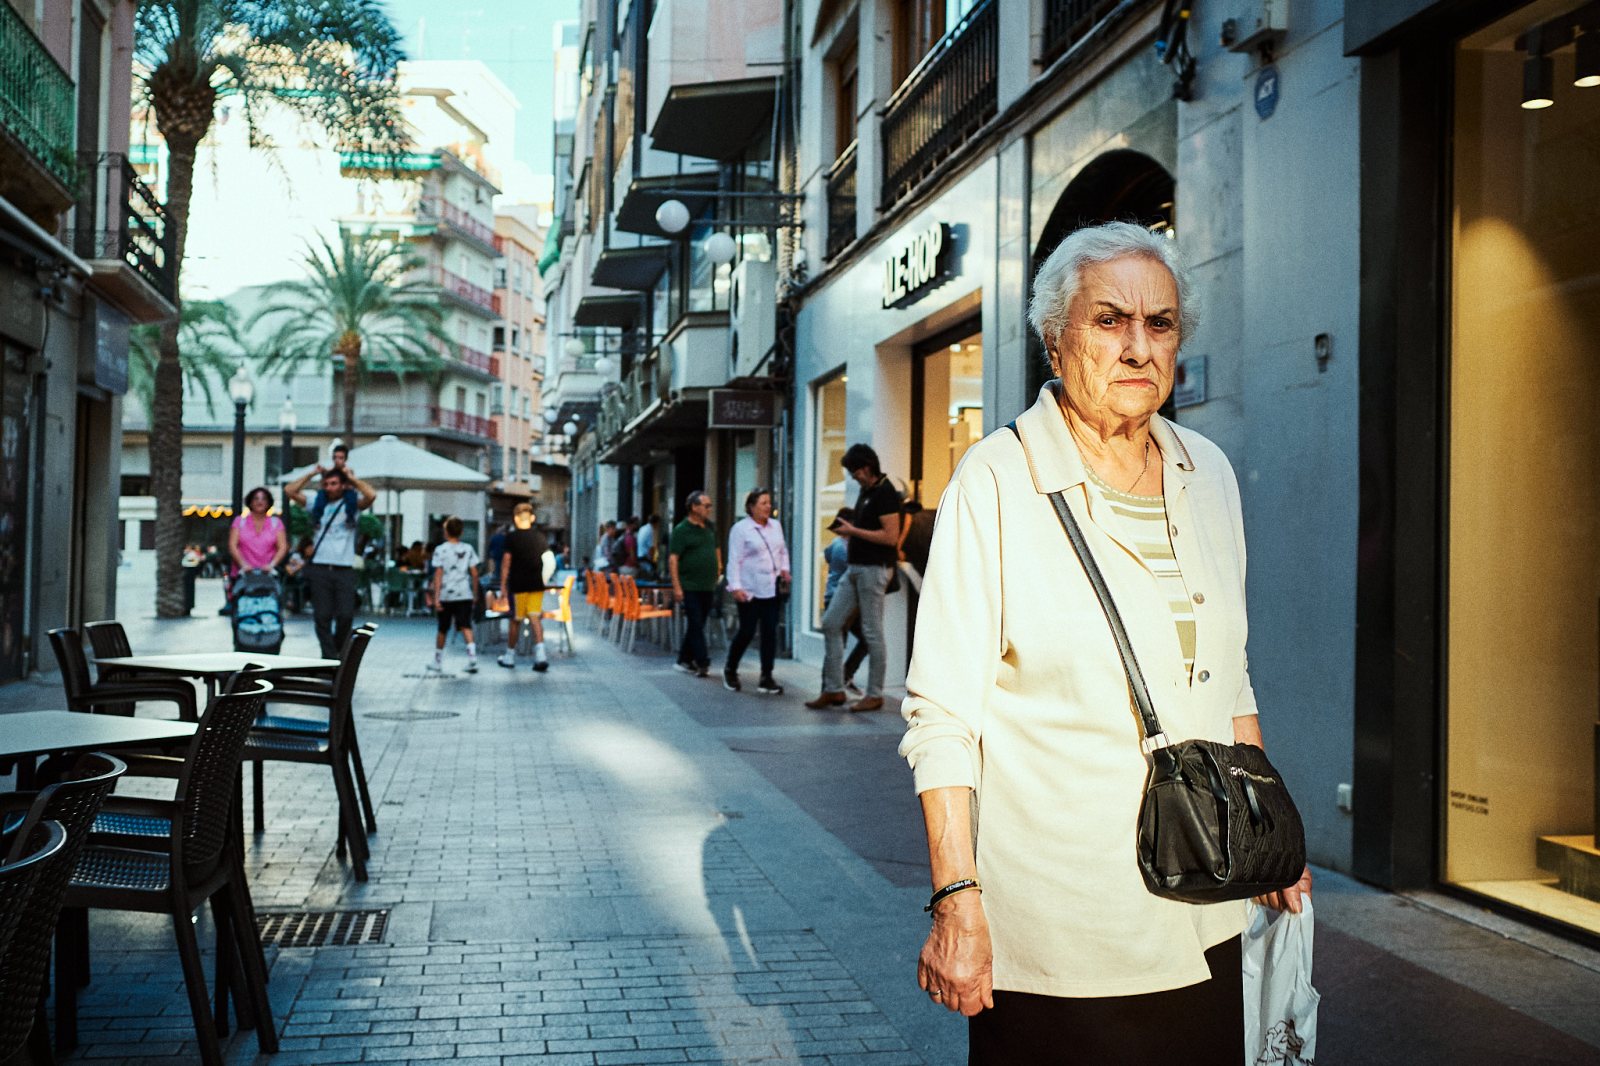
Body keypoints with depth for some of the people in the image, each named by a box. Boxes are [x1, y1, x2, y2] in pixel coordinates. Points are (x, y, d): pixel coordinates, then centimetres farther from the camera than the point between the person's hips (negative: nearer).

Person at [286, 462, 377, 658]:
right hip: (318, 568, 2)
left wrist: (352, 478, -6)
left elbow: (371, 495, -14)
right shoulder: (318, 502, 12)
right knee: (322, 616, -1)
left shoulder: (352, 504, 6)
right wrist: (312, 473, 5)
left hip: (344, 570, -2)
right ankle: (329, 658, 5)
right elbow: (289, 491, 6)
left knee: (345, 615, -9)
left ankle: (338, 649, 14)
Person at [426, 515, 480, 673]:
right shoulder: (468, 549, 5)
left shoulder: (440, 550, -3)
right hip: (465, 595, 1)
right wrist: (475, 594, 12)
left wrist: (436, 597, -9)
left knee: (442, 630, 12)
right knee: (466, 627, -4)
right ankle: (472, 659, -22)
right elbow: (474, 573, 4)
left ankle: (437, 662, 25)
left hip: (446, 595, -1)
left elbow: (438, 575, -9)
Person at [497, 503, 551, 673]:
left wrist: (503, 583, -1)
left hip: (517, 584, -3)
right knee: (535, 618, 1)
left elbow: (506, 562, -6)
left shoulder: (511, 537, -5)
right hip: (536, 583, 3)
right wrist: (543, 579, 13)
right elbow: (549, 560, 3)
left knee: (515, 620, 7)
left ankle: (510, 657, 19)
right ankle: (540, 655, -14)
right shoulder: (539, 536, 4)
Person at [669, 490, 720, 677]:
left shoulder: (710, 527, 11)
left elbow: (716, 548, 27)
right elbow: (673, 558, -13)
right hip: (690, 586, -7)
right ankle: (703, 663, -8)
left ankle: (684, 660, 20)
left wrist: (719, 567, 15)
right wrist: (676, 586, -18)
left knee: (697, 625, 11)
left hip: (708, 585, 7)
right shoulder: (681, 530, -9)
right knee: (695, 625, -7)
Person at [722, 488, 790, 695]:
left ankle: (766, 678, 7)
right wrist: (735, 586, -17)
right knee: (746, 632, 0)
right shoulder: (740, 528, -7)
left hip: (773, 589, 6)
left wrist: (784, 568, 6)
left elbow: (783, 550, 23)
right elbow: (734, 560, -10)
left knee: (770, 632, 2)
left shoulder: (776, 526, 12)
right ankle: (730, 670, 22)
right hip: (750, 590, -5)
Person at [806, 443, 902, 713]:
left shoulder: (885, 493, -13)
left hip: (874, 569, -10)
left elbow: (890, 536, -20)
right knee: (831, 623, 7)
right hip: (855, 567, 10)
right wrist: (847, 528, 10)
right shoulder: (865, 491, 15)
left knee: (872, 632, -3)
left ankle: (875, 695, 7)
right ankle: (834, 690, 12)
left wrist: (854, 530, -15)